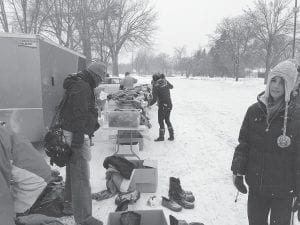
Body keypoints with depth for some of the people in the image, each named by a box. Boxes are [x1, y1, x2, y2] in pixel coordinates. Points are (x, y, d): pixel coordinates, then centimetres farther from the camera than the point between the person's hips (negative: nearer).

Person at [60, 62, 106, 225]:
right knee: (81, 176, -4)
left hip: (71, 132, 11)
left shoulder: (78, 84, 17)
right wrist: (77, 142, -23)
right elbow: (79, 115, -23)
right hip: (77, 135, -11)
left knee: (73, 172, 21)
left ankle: (70, 205, 37)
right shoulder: (83, 87, -17)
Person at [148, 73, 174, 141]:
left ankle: (161, 137, 13)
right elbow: (171, 86, 25)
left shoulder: (155, 87, -11)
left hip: (162, 105, -6)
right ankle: (171, 136, 19)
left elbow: (154, 99, -16)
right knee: (167, 120, 18)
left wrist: (149, 104, -1)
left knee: (161, 121, 7)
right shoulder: (165, 81, 4)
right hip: (169, 104, 6)